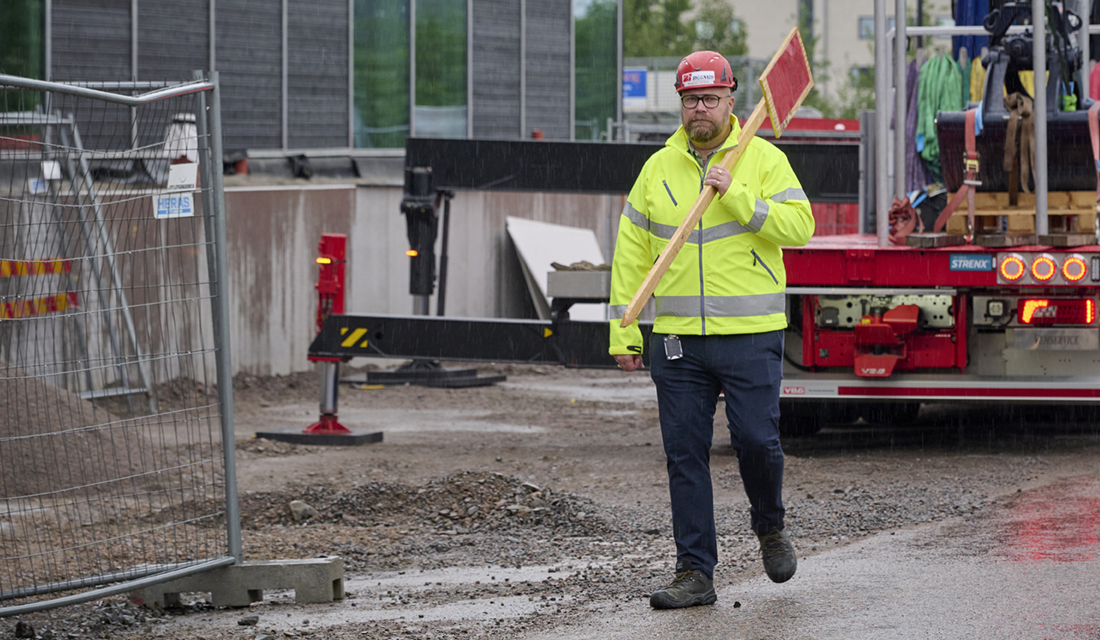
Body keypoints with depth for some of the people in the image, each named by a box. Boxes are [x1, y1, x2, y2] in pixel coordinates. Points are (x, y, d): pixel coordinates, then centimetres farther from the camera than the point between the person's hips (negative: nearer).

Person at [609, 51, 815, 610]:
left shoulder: (764, 160, 2)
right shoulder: (658, 168, 9)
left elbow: (799, 226, -10)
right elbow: (631, 253, 11)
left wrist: (736, 196, -18)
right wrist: (623, 331, 5)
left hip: (750, 336, -3)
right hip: (677, 339, 3)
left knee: (756, 440, -7)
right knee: (685, 454, 1)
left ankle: (770, 527, 24)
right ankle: (695, 573, 5)